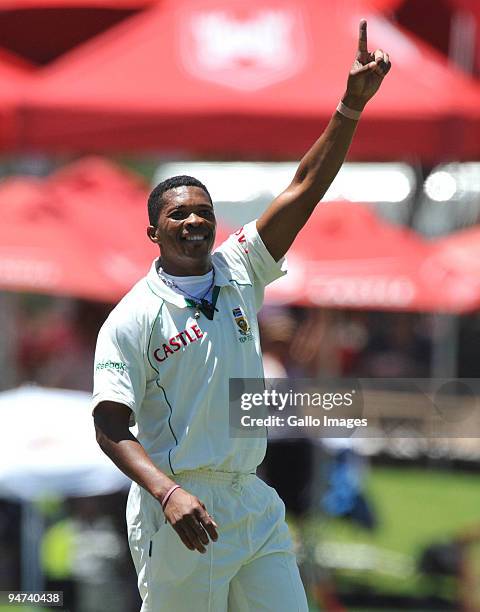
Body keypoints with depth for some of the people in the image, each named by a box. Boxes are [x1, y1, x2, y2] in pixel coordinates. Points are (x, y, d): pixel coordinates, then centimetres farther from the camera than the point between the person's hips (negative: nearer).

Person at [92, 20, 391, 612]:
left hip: (256, 505, 6)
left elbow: (304, 190, 3)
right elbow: (111, 428, -11)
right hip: (181, 514, -6)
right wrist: (168, 493, -27)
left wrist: (351, 107, -7)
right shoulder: (131, 319, -5)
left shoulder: (238, 273, 9)